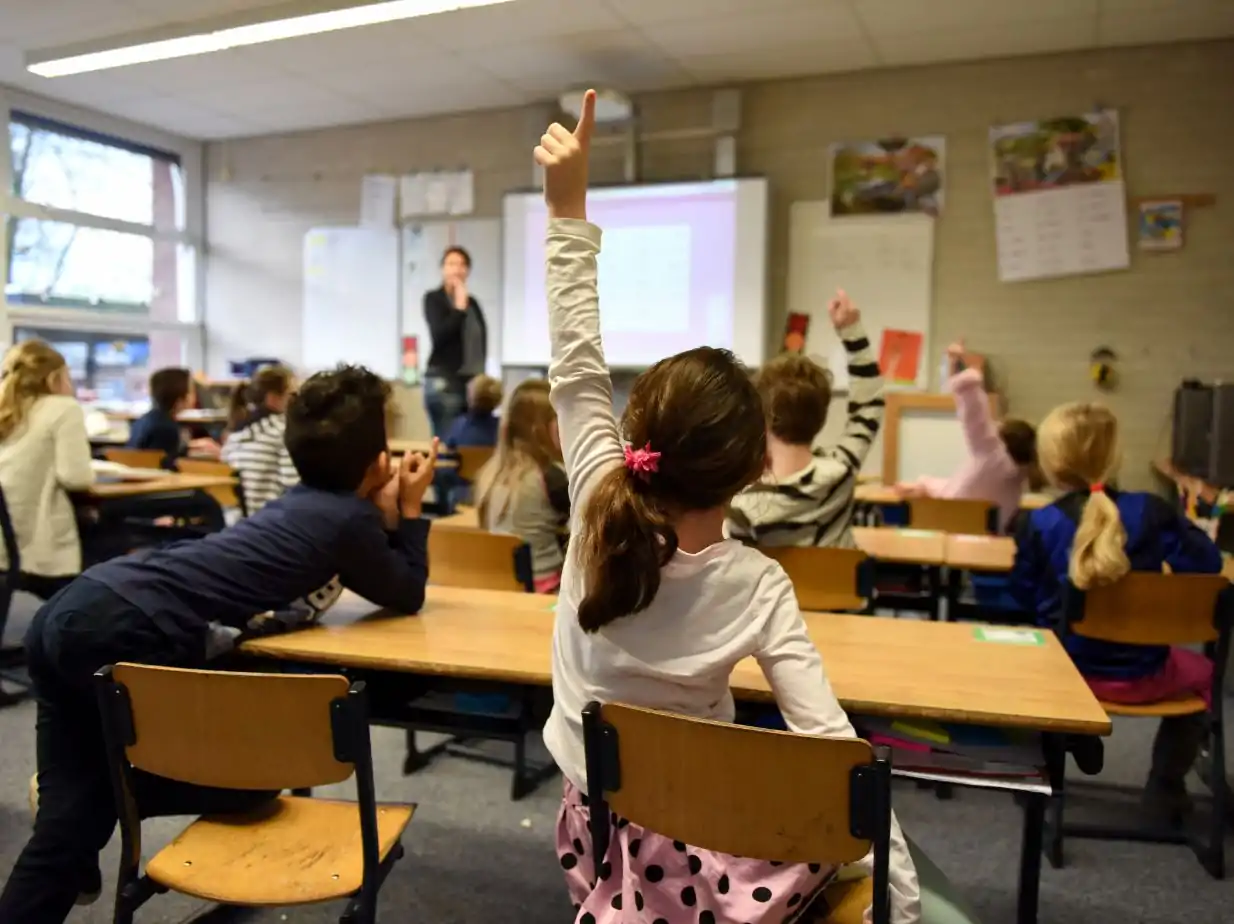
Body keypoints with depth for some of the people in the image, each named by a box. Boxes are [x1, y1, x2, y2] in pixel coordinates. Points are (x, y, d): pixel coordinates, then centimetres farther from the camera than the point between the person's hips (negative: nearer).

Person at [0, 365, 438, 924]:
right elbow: (406, 596, 11)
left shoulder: (306, 502, 20)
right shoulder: (351, 518, -4)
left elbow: (367, 574, 30)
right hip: (126, 637, -9)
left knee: (69, 819, 17)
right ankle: (110, 791, 17)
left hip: (71, 611, 9)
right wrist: (409, 510, 16)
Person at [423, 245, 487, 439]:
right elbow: (439, 336, -13)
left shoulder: (472, 303, 15)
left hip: (472, 382, 5)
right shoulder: (433, 298, 1)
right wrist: (459, 308, -11)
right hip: (444, 382, -5)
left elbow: (482, 340, 15)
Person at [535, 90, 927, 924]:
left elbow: (576, 368, -16)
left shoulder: (599, 512, -19)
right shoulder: (758, 587, -23)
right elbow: (830, 743, -24)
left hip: (600, 826, 3)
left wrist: (569, 210, -16)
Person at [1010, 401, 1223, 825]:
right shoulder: (1151, 511, -15)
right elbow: (1207, 563, -7)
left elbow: (1023, 596, -5)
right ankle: (1164, 790, 33)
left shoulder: (1038, 524, -15)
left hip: (1065, 670, 1)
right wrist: (1177, 527, 11)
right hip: (1140, 675, 0)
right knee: (1201, 672, 34)